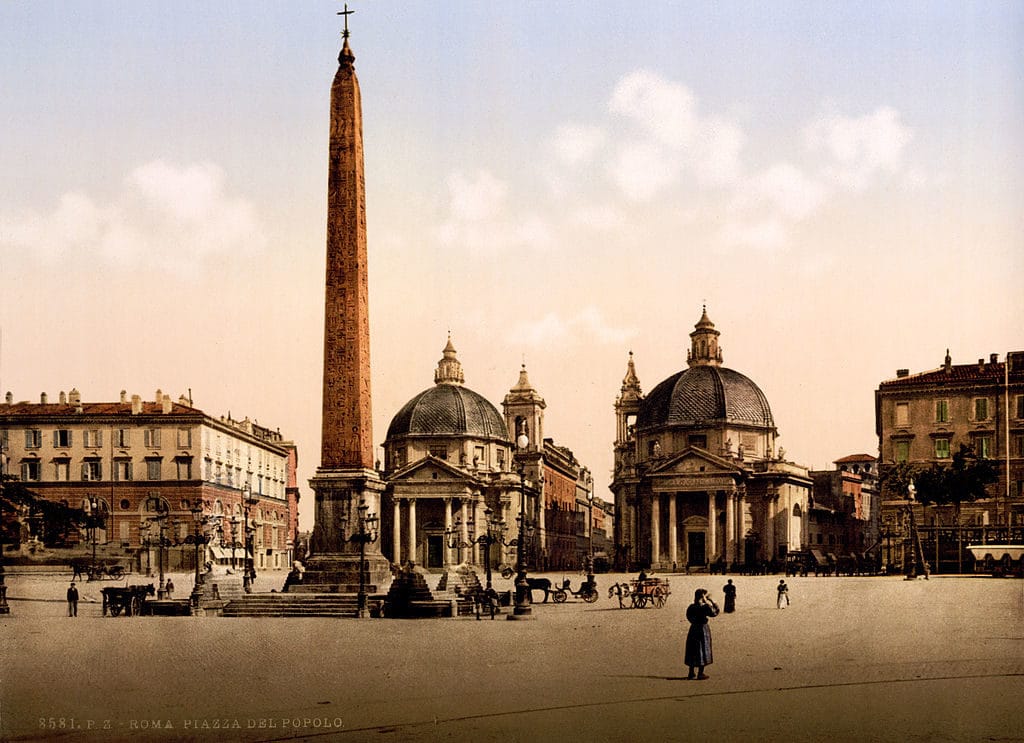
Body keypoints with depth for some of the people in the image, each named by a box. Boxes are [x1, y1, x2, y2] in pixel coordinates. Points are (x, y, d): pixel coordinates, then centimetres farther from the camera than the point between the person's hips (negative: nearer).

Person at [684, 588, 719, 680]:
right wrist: (711, 602, 1)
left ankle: (691, 673, 21)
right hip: (703, 629, -5)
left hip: (693, 629, 5)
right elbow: (714, 613, -6)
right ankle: (700, 673, 8)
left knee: (692, 651, 14)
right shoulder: (705, 607, -17)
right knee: (703, 651, 5)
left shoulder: (691, 607, -1)